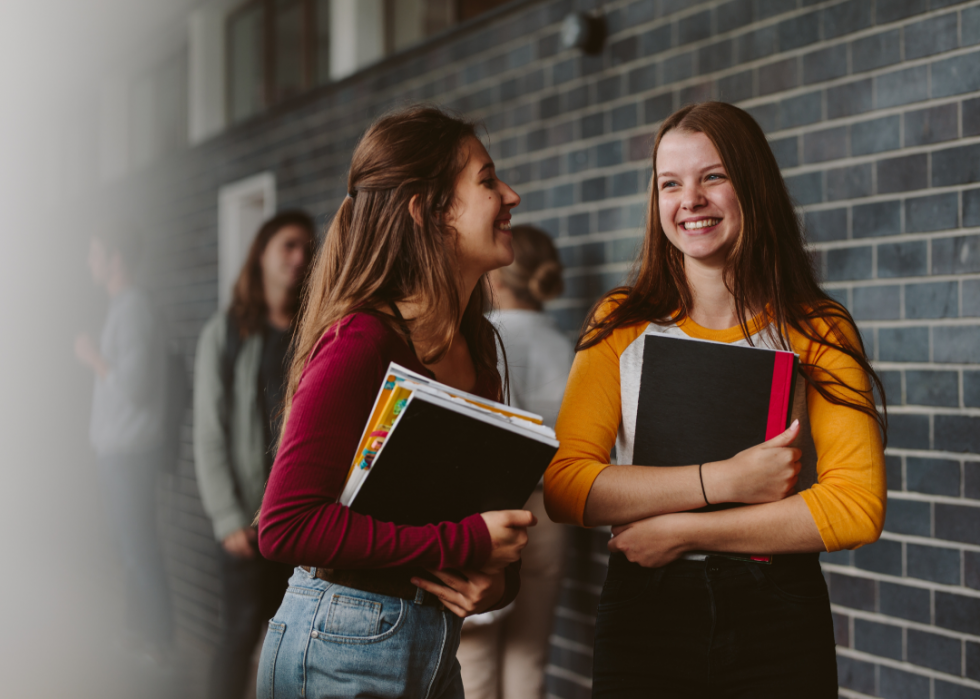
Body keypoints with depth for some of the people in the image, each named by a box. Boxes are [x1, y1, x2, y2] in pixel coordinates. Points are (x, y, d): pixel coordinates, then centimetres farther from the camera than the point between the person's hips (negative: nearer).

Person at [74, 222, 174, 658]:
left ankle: (158, 640, 6)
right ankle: (139, 627, 27)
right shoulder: (122, 306, 12)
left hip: (130, 454, -9)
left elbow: (132, 384, -23)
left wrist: (92, 358, -11)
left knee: (139, 549, -2)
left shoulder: (133, 309, -17)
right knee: (133, 545, 16)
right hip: (118, 451, 9)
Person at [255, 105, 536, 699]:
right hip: (344, 650, -8)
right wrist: (467, 543, -21)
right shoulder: (360, 343, -19)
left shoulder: (476, 341, 6)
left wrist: (498, 577, -7)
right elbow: (286, 525, -23)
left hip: (436, 645, 8)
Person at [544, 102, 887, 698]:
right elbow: (564, 483, -8)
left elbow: (858, 506, -10)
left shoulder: (819, 331, -1)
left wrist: (684, 530, -13)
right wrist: (724, 480, -18)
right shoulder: (621, 324, 2)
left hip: (778, 624, 0)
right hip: (644, 612, 1)